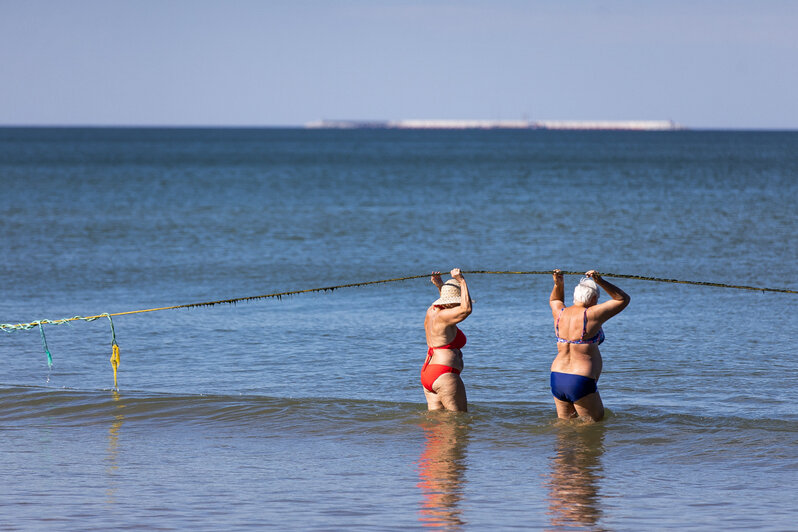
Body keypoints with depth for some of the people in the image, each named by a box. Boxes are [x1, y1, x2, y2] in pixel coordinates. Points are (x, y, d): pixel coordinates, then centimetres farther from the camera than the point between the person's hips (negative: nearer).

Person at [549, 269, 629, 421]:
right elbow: (623, 299, -5)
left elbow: (555, 301, 32)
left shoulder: (560, 313, 5)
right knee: (596, 423, 2)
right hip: (581, 383, -7)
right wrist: (600, 282, -11)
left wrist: (558, 284, 14)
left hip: (557, 379, 7)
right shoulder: (591, 315, -12)